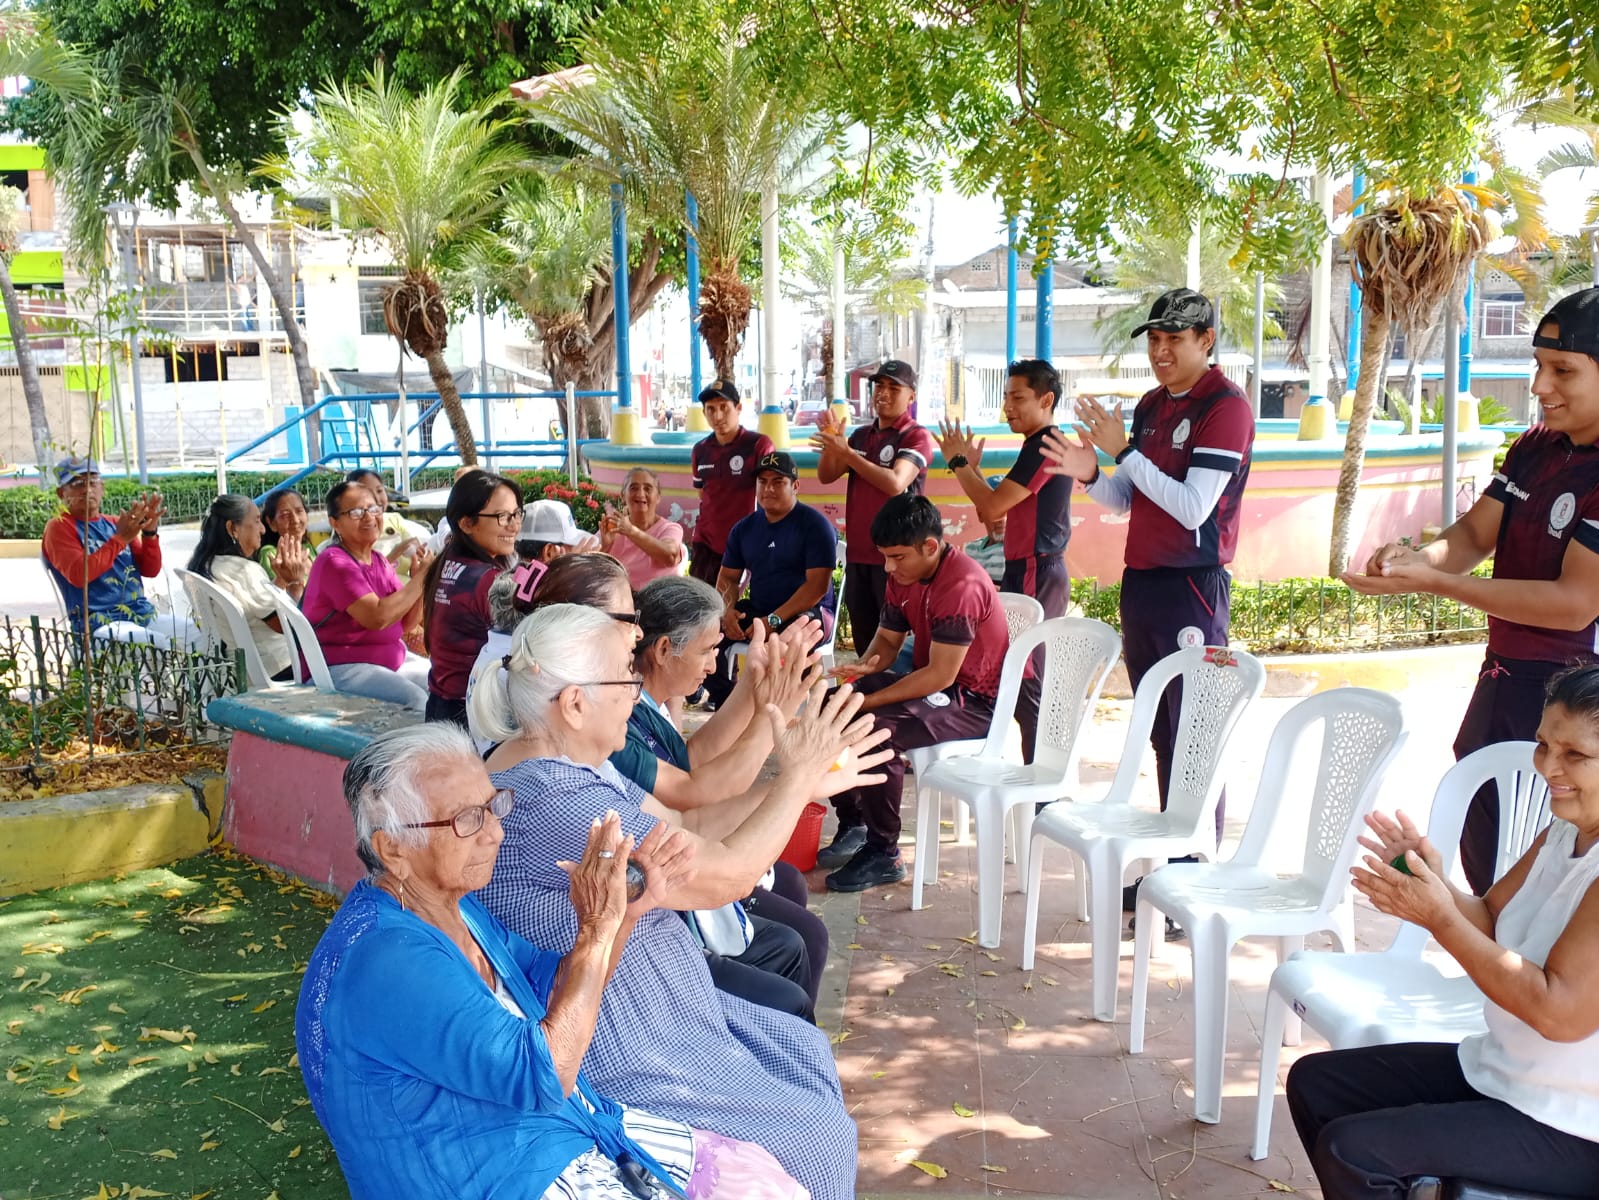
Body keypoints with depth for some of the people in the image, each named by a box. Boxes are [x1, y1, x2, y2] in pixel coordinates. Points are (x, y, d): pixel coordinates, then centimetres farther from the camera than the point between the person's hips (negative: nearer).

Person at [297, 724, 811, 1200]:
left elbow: (554, 991, 13)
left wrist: (629, 909, -2)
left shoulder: (450, 903, 3)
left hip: (576, 1129, 9)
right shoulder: (383, 960, -26)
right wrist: (596, 929, -24)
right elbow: (543, 1076, -27)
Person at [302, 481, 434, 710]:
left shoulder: (379, 561, 12)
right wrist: (420, 577, -18)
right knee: (415, 698, -29)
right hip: (339, 668, -9)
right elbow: (377, 617, -25)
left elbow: (408, 623, 6)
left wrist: (418, 577, -9)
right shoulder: (334, 562, -14)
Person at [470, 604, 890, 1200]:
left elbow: (684, 829, 7)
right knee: (820, 1135, 2)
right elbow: (726, 875, -26)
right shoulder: (554, 802, -32)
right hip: (623, 1052, -10)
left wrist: (800, 783, 1)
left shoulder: (567, 762, 1)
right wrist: (796, 777, -13)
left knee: (806, 1053, 21)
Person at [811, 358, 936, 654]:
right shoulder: (861, 436, 14)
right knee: (864, 642, 13)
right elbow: (826, 476, 11)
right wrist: (831, 443, -8)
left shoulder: (916, 437, -7)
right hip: (857, 553, 7)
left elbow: (895, 483, -21)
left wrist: (846, 453, -19)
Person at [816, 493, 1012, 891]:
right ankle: (852, 824, 10)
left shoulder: (962, 586, -26)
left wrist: (868, 701, -24)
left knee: (875, 729, -30)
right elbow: (887, 637, 12)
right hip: (932, 684, 9)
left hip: (976, 702, -9)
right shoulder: (904, 576, 1)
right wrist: (867, 667, -11)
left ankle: (883, 854, -15)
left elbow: (940, 675, -27)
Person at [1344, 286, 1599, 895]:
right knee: (1482, 858, 21)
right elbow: (1475, 532, 8)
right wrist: (1416, 557, -15)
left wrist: (1435, 581, -25)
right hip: (1503, 681, 8)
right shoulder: (1535, 448, 7)